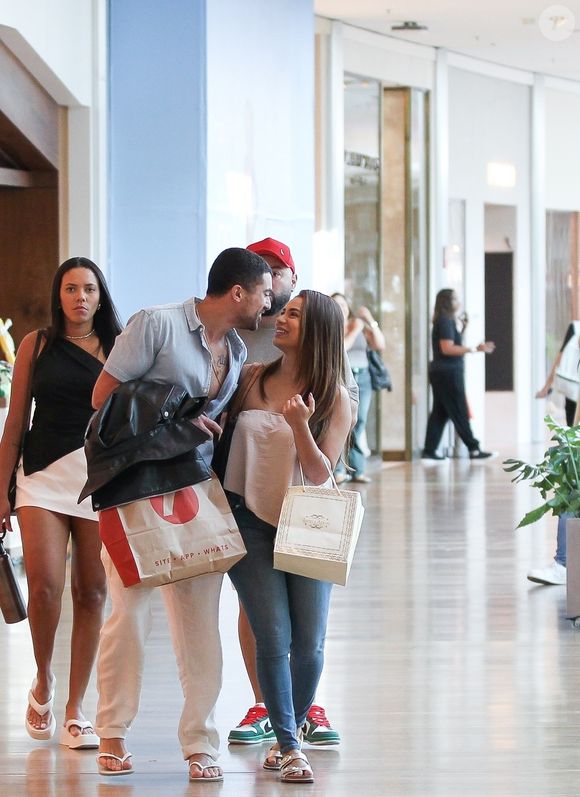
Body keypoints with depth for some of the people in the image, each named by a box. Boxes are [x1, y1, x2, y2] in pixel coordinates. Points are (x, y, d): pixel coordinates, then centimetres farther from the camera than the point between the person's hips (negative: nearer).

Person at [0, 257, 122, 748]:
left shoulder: (119, 348, 9)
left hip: (102, 479, 1)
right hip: (44, 476, -1)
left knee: (92, 592, 0)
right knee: (45, 585, -14)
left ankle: (75, 710, 7)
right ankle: (43, 682, 13)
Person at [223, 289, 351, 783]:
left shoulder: (335, 398, -3)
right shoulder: (251, 379, 2)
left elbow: (321, 474, -10)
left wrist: (299, 426, -24)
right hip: (251, 521, 0)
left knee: (309, 644, -1)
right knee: (274, 638, -9)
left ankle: (294, 728, 24)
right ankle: (288, 744, 2)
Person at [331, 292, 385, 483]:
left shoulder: (360, 326, 14)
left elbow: (380, 345, 8)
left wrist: (371, 322, -1)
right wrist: (354, 330, -8)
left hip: (362, 377, 4)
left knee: (359, 424, 0)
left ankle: (357, 470, 1)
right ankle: (337, 471, -13)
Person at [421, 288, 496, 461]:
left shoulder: (446, 321, 17)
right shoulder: (445, 322, -13)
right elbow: (447, 348, -22)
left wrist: (462, 329, 12)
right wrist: (474, 349, -22)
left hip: (441, 373, 10)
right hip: (448, 371, -10)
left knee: (440, 412, 8)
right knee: (459, 413, -6)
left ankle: (429, 450, 7)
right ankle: (473, 449, -3)